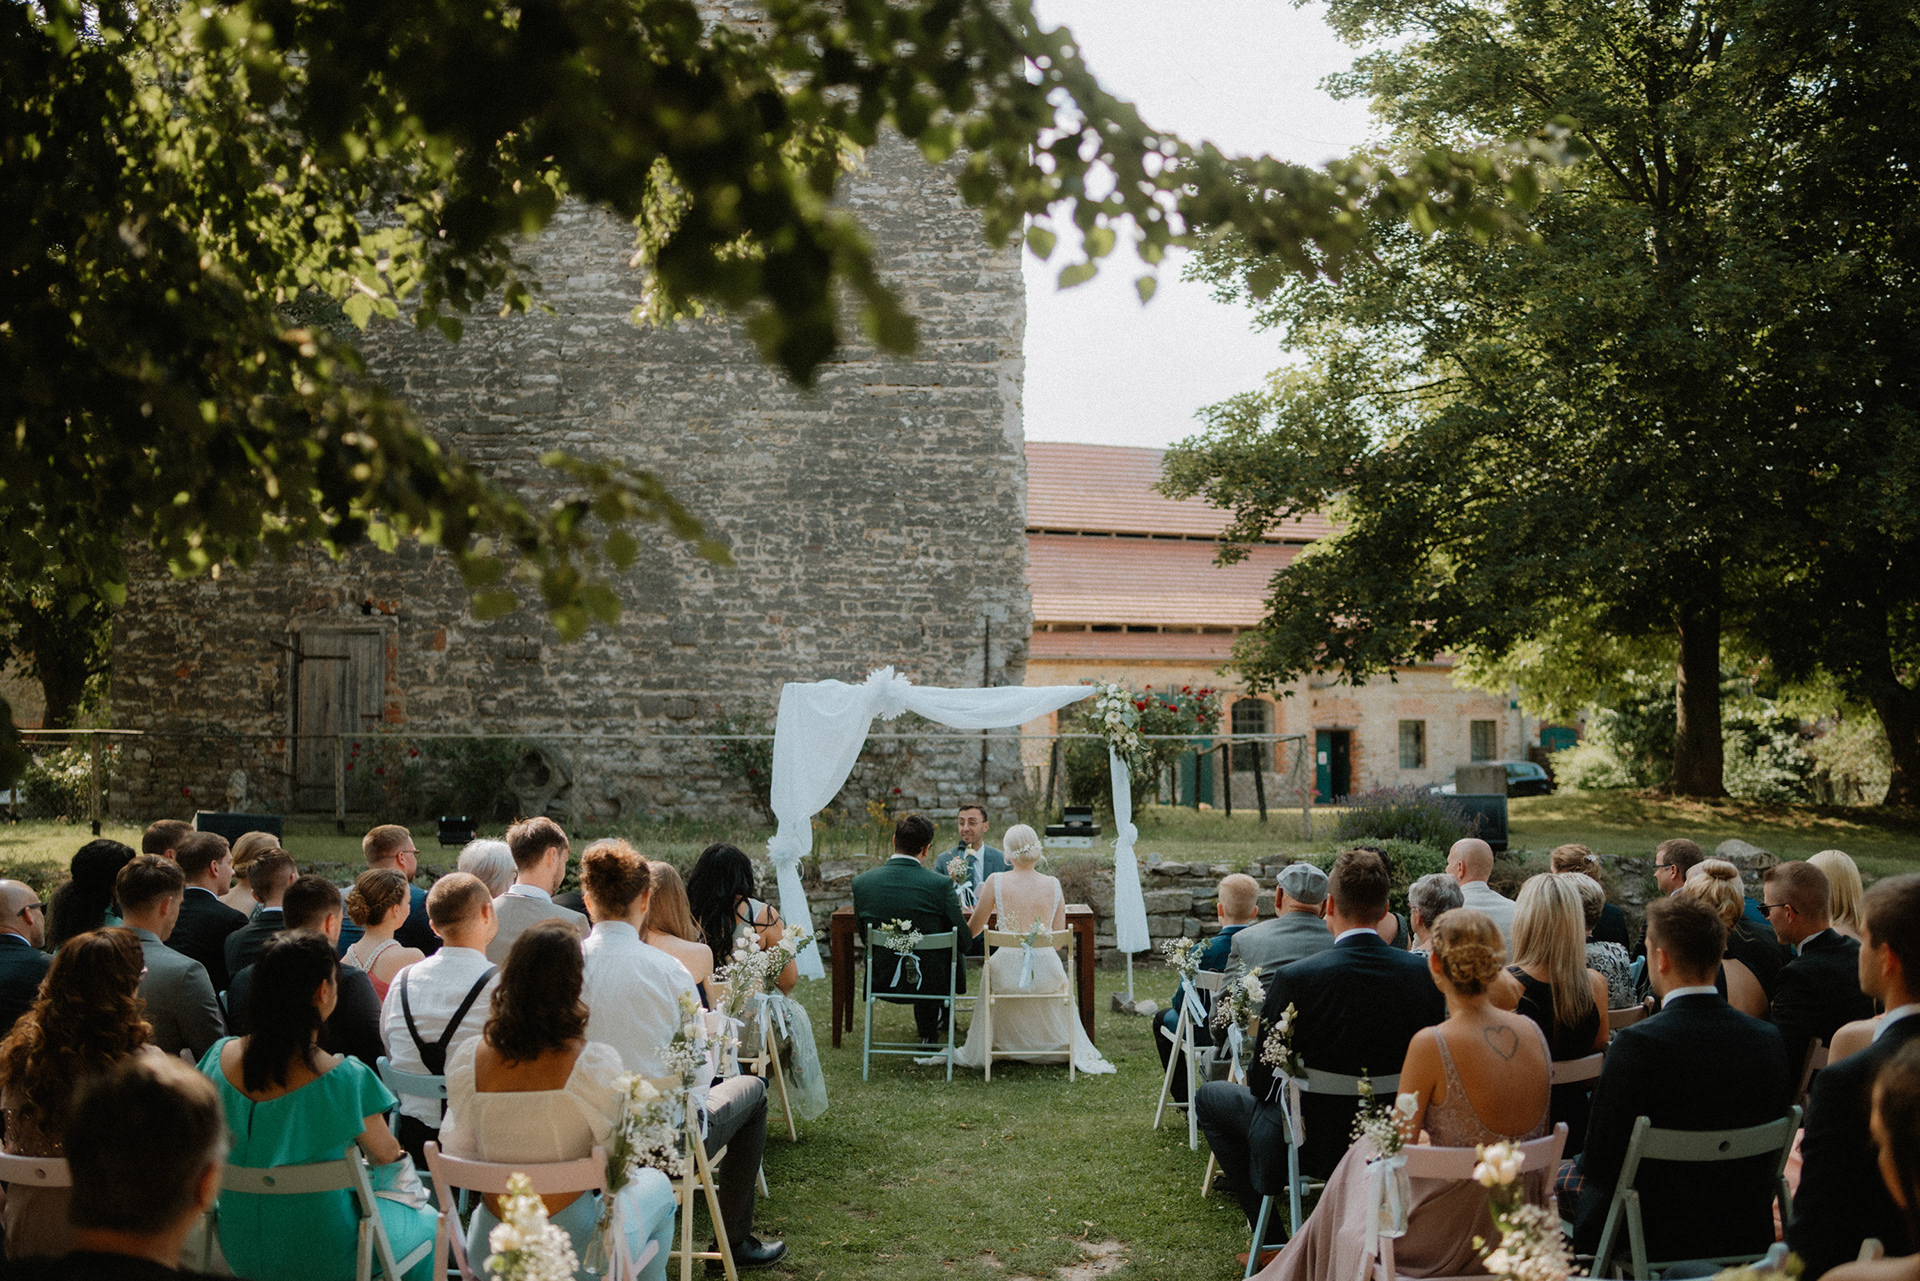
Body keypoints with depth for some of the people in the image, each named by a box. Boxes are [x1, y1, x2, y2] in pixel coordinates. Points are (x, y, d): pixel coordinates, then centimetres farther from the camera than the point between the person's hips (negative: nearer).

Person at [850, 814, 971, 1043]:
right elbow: (963, 940, -10)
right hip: (932, 984, -2)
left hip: (881, 982, 3)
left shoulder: (861, 882, -10)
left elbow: (865, 937, 4)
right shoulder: (940, 884, -18)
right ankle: (932, 1028, 49)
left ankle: (928, 1028, 53)